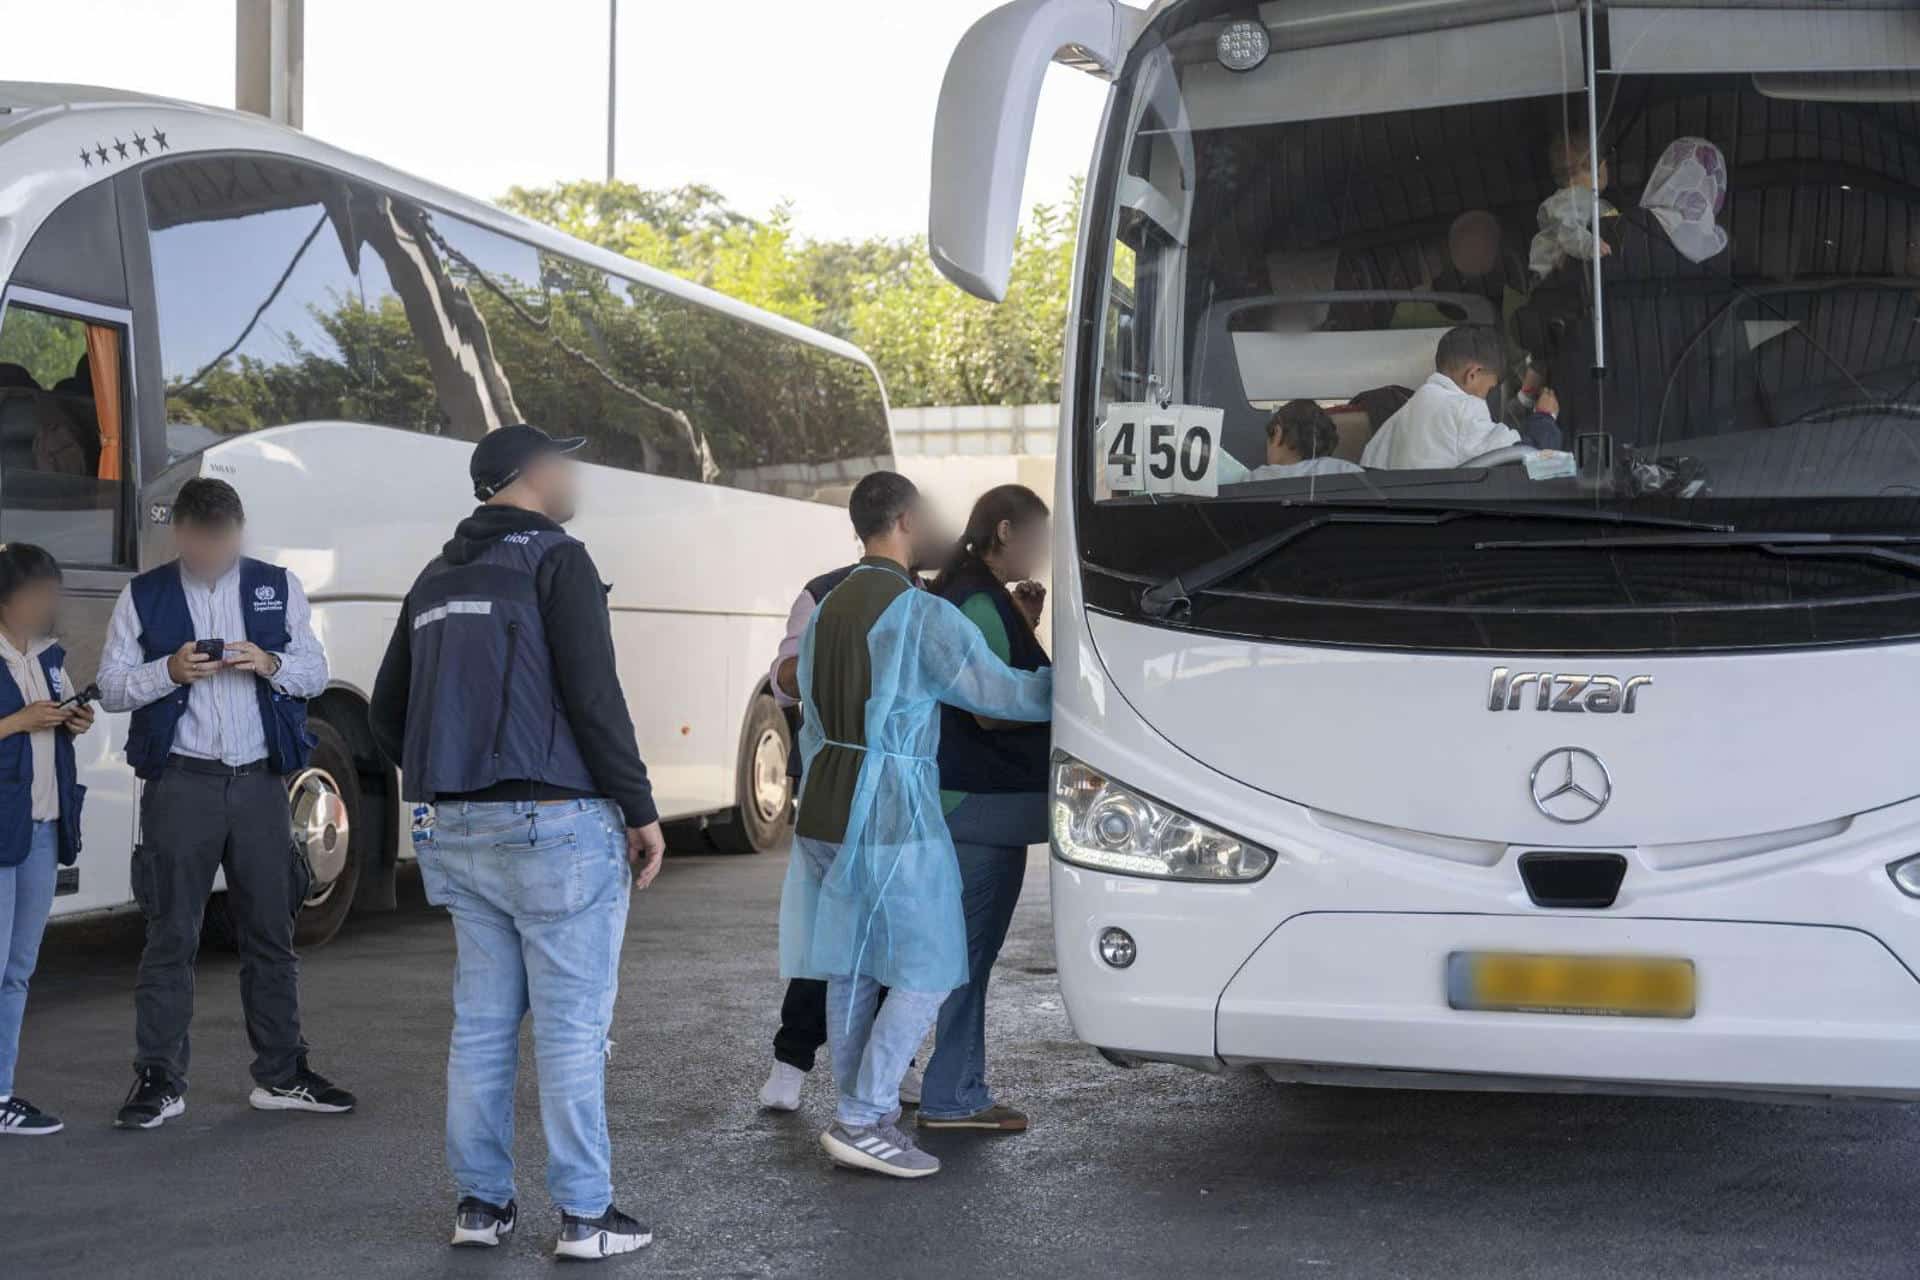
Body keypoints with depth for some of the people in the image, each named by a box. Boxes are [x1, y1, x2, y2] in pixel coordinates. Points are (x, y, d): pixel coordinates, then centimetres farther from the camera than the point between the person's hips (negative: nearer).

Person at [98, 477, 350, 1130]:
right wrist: (170, 671, -15)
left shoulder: (278, 587, 9)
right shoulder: (144, 596, 4)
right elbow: (110, 687, 3)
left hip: (259, 781, 2)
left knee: (271, 930, 8)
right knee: (172, 934, -2)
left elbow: (315, 671, 11)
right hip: (181, 783, -2)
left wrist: (270, 664, -10)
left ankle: (281, 1075, 16)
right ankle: (159, 1081, 4)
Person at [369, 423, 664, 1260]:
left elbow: (389, 716, 17)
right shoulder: (555, 561, -8)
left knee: (481, 1024, 12)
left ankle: (481, 1203, 16)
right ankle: (584, 1214, 1)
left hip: (461, 833, 7)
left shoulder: (437, 579, 16)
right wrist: (641, 810, -9)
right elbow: (594, 697, -15)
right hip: (557, 828, -7)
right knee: (571, 1027, -2)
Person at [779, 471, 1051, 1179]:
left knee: (851, 970, 12)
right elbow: (1004, 692, -10)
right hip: (892, 815, -8)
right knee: (925, 974, -1)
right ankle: (862, 1121, -4)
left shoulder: (827, 609, 13)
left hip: (824, 808, 8)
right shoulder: (924, 616, -13)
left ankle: (861, 1117, 17)